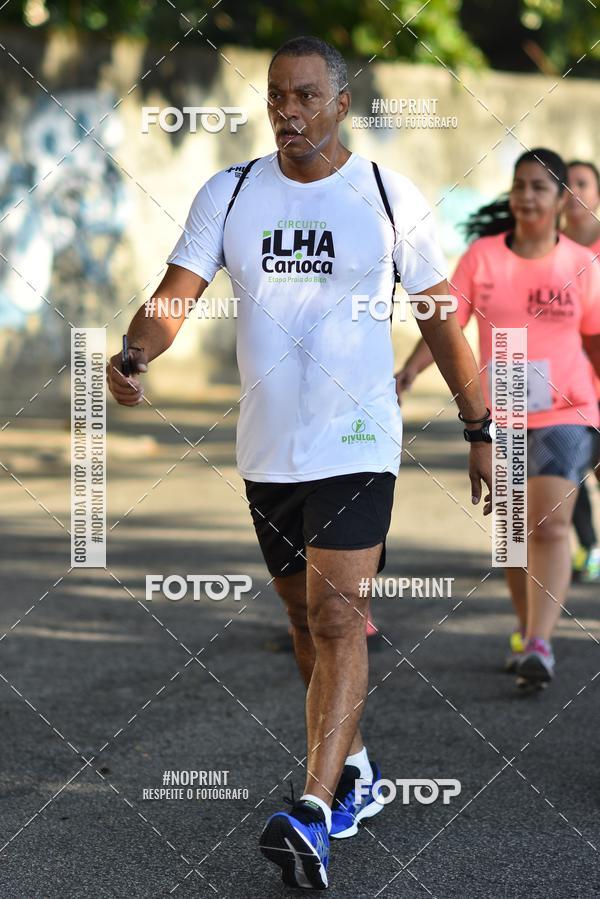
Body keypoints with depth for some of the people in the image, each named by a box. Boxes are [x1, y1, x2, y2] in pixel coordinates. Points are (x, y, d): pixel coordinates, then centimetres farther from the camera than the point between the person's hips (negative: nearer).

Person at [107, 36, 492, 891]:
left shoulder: (391, 196, -3)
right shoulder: (229, 194, 3)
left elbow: (442, 318, 4)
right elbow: (177, 293, -5)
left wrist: (481, 432, 5)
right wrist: (132, 356, -26)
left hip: (357, 443, -4)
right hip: (266, 449, 4)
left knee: (336, 615, -15)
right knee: (305, 615, 14)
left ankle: (316, 814, -21)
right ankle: (355, 772, 32)